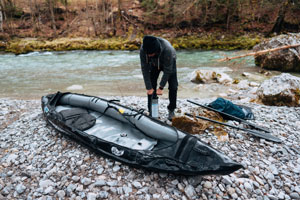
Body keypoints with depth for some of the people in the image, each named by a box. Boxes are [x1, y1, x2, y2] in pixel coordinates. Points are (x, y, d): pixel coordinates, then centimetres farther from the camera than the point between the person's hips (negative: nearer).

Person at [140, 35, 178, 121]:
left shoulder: (167, 50, -42)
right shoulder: (143, 49, -34)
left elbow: (167, 70, -32)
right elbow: (145, 69, -26)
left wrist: (161, 87, -28)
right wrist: (149, 87, -26)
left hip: (169, 62, -2)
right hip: (154, 64, 3)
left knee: (173, 86, -10)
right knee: (151, 86, -7)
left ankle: (171, 110, 7)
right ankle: (151, 111, 4)